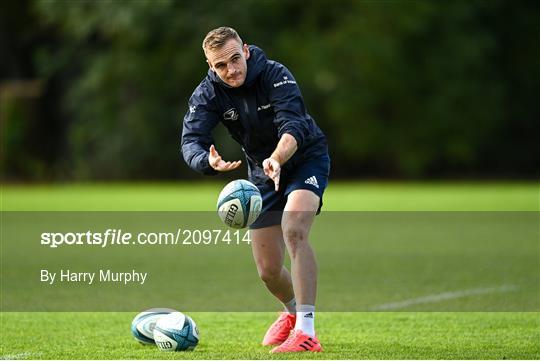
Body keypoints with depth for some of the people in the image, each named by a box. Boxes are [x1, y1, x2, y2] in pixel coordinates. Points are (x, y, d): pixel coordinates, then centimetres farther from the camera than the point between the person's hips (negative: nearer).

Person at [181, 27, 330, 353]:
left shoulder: (275, 75, -25)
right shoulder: (208, 94, -15)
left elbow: (294, 127, -38)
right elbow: (191, 141, -27)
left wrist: (277, 158, -58)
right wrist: (209, 161, -50)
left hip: (305, 158, -4)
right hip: (263, 171, 4)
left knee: (293, 229, -32)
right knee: (268, 270, 4)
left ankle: (306, 331, -35)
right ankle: (294, 312, 40)